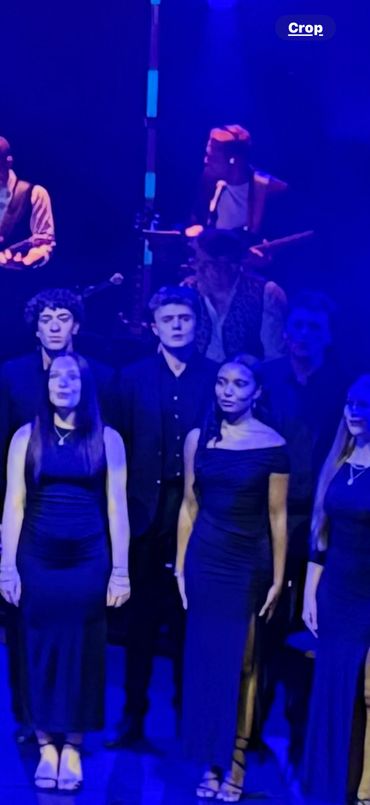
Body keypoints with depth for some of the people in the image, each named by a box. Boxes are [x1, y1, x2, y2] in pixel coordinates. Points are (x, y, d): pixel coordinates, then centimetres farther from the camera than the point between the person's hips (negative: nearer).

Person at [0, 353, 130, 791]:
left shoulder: (107, 439, 0)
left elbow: (116, 508, 0)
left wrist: (120, 570, -2)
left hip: (88, 561, 0)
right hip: (37, 561, 1)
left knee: (81, 653, 6)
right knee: (39, 650, 6)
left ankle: (72, 748, 18)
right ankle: (46, 745, 18)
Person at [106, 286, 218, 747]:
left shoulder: (215, 377, 2)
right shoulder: (133, 378, 6)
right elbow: (122, 446, 2)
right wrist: (120, 507, -4)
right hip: (146, 513, 1)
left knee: (188, 620, 8)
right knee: (141, 619, 7)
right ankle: (133, 716, 17)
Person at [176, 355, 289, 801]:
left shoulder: (272, 445, -7)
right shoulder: (198, 438, 2)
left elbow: (277, 516, -5)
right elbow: (189, 505, 7)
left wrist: (278, 579, -5)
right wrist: (180, 564, 6)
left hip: (249, 564, -3)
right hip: (205, 560, 3)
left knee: (242, 664, 4)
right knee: (205, 660, 8)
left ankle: (236, 762, 13)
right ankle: (212, 761, 19)